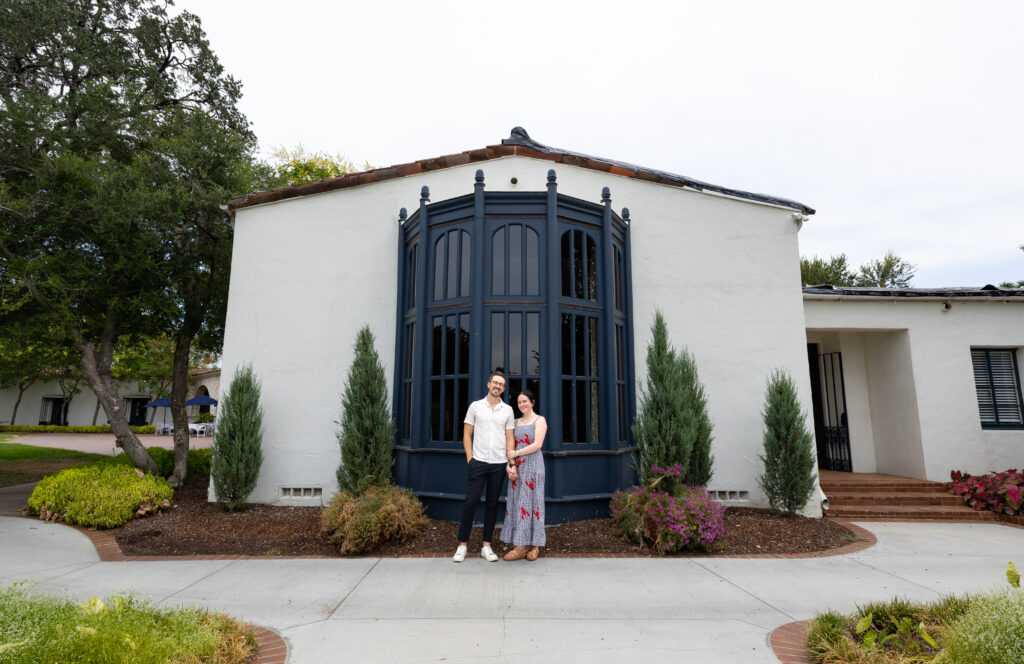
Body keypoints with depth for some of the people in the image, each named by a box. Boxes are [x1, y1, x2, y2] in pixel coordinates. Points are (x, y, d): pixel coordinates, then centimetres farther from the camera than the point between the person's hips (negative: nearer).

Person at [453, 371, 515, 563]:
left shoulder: (507, 410, 8)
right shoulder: (475, 406, 5)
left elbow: (509, 439, 8)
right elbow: (467, 435, 5)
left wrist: (510, 463, -1)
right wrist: (469, 458, -4)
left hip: (499, 464, 2)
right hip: (478, 461, -1)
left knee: (492, 504, 7)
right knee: (470, 502, -3)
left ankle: (486, 546, 16)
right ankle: (462, 545, 9)